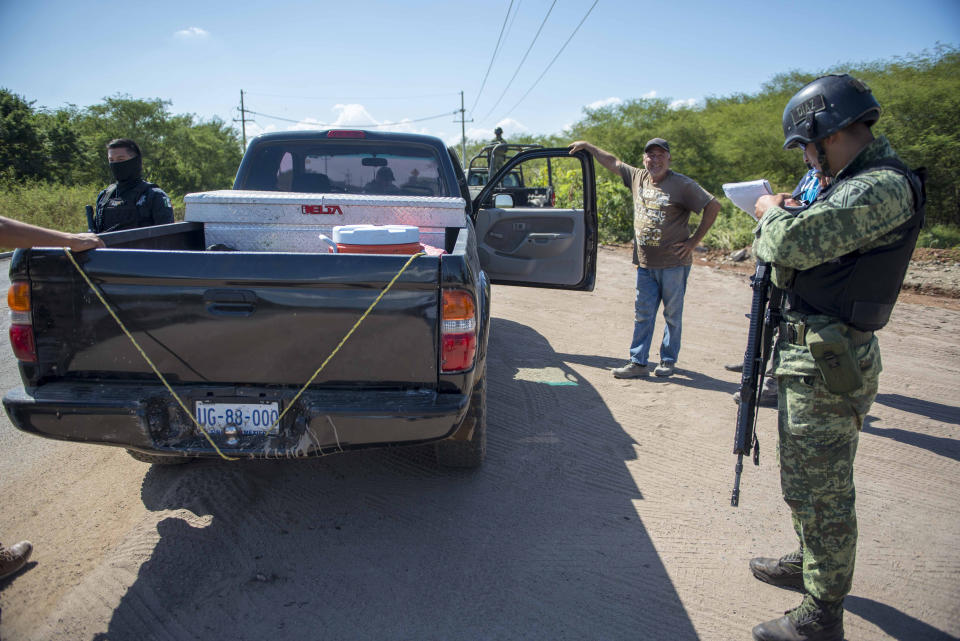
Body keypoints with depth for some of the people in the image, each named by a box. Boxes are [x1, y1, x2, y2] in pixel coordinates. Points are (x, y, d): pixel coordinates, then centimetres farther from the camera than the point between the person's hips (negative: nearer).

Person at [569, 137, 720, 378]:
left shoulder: (682, 184, -7)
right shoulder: (638, 177, 10)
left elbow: (713, 206, -9)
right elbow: (613, 162, 23)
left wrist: (694, 241, -9)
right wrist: (587, 146, 24)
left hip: (673, 262, -5)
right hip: (645, 263, 5)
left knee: (672, 314, 6)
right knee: (643, 314, 6)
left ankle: (668, 361, 18)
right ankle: (638, 362, 11)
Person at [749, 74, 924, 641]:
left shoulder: (886, 187, -20)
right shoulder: (857, 183, 12)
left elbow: (797, 242, -29)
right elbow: (807, 253, 19)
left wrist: (773, 212, -8)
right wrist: (787, 214, 5)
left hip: (828, 366, -10)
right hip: (809, 356, 10)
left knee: (824, 493, 1)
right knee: (803, 481, 24)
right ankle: (809, 563, 44)